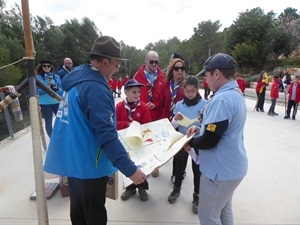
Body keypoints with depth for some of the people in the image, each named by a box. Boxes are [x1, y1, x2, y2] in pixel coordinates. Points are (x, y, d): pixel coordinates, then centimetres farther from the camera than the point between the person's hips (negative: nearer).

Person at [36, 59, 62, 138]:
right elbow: (36, 91, -6)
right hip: (45, 103, -2)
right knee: (48, 122, 6)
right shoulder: (38, 78, 0)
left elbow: (61, 90, 5)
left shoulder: (56, 77, 6)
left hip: (57, 102, 2)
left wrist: (56, 89, -16)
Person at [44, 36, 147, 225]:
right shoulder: (96, 88, -24)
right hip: (88, 164, -9)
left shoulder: (77, 77, 5)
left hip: (71, 158, 9)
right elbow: (106, 135, -29)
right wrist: (130, 169, -26)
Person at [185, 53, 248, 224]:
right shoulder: (237, 94, 7)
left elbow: (209, 142, -27)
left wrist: (190, 142, -8)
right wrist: (202, 128, 5)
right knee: (224, 210, 25)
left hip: (221, 170, -10)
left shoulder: (221, 100, -27)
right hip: (232, 166, 10)